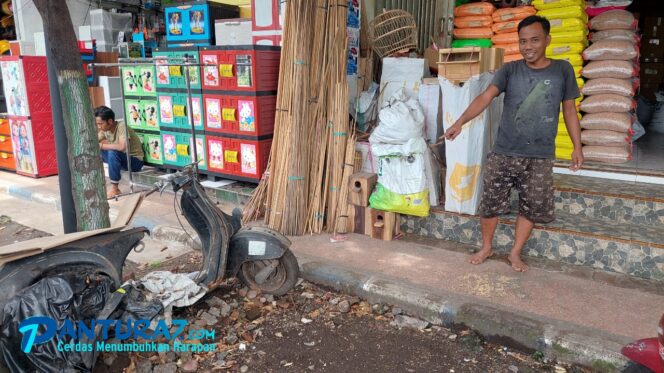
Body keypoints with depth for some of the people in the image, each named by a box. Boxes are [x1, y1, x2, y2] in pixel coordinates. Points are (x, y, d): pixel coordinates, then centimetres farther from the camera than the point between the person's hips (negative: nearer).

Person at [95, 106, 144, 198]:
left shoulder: (122, 126, -23)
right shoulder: (105, 129, -1)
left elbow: (122, 147, -38)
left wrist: (102, 145, -28)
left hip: (135, 161, -8)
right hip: (119, 159, 8)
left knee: (112, 152, -33)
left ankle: (114, 188, -22)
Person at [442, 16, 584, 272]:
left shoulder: (562, 70, 1)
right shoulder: (509, 70, -3)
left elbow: (569, 109, 8)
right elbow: (485, 98, -17)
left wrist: (577, 147, 6)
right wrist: (460, 122, -33)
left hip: (540, 158, 1)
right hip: (503, 153, 0)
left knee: (531, 208, 9)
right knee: (490, 203, 6)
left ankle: (515, 253, 28)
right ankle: (486, 247, 29)